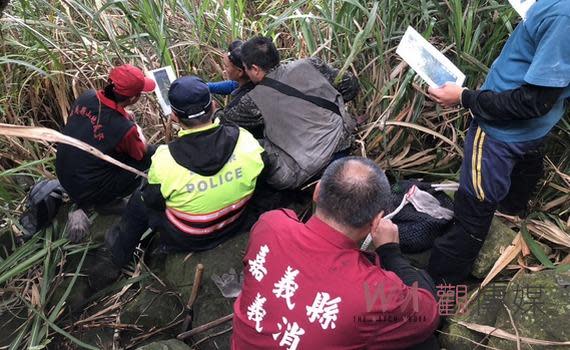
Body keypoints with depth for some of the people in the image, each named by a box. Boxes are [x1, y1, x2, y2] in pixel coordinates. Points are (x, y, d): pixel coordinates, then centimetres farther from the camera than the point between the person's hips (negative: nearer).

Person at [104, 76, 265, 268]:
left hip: (186, 240, -4)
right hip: (234, 228, 4)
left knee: (138, 201, 24)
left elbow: (151, 201, -11)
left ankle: (120, 250, 51)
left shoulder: (165, 161, -31)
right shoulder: (245, 140, -25)